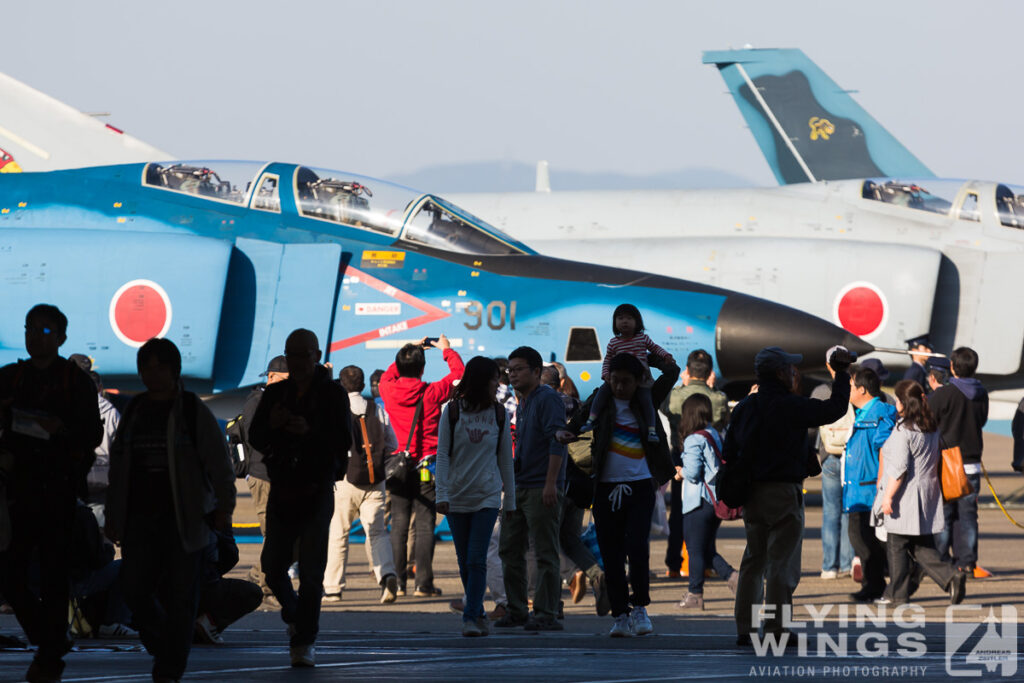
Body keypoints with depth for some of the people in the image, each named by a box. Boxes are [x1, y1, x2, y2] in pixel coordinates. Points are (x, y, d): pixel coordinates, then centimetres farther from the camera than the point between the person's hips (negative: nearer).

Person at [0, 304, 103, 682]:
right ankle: (50, 642, 17)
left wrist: (62, 429, -19)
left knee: (53, 576, -4)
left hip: (58, 491, -3)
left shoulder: (77, 382, 3)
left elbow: (93, 435, -1)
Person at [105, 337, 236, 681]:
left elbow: (220, 464, -2)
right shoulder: (134, 411, 13)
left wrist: (224, 508, -9)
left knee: (179, 594, -4)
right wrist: (113, 515, 16)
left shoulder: (193, 411, -1)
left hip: (183, 519, -4)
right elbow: (118, 467, 19)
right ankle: (162, 646, 22)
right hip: (139, 519, 4)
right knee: (134, 589, -3)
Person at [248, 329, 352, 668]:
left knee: (311, 572, -8)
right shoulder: (275, 393, 8)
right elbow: (255, 439, 7)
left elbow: (343, 443, -11)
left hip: (317, 490, -4)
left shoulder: (333, 395, -2)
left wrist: (310, 432, -26)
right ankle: (295, 617, 32)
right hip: (281, 488, 4)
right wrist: (271, 425, -14)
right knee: (272, 565, 4)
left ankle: (304, 641, -4)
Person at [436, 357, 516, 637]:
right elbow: (442, 455, -1)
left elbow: (505, 458, 9)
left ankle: (471, 617, -12)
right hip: (457, 497, 0)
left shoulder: (498, 413, 4)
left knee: (476, 560, -11)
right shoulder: (453, 411, -1)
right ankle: (478, 612, 20)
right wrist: (442, 494, -9)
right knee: (465, 562, 7)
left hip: (487, 497, 0)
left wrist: (510, 498, 10)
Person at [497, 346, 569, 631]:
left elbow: (557, 441, -17)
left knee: (545, 554, -6)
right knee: (509, 549, 10)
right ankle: (516, 610, 17)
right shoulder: (521, 404, 19)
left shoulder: (548, 399, -9)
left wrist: (550, 483, -23)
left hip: (542, 488, -10)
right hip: (518, 487, 10)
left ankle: (546, 613, -5)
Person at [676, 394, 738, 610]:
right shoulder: (716, 436, 10)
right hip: (717, 501, 8)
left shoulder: (694, 440, -14)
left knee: (696, 550, 1)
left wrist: (681, 472, 3)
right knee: (707, 549, 16)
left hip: (698, 502, -8)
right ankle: (732, 575, -1)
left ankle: (695, 594, 5)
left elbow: (693, 472, -20)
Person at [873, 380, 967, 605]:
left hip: (905, 497, -7)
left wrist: (888, 496, -15)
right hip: (928, 493, 7)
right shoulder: (933, 428, 8)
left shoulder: (903, 430, -16)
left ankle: (898, 594, 10)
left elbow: (898, 469, -20)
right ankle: (951, 576, -6)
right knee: (923, 547, 12)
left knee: (897, 546, 4)